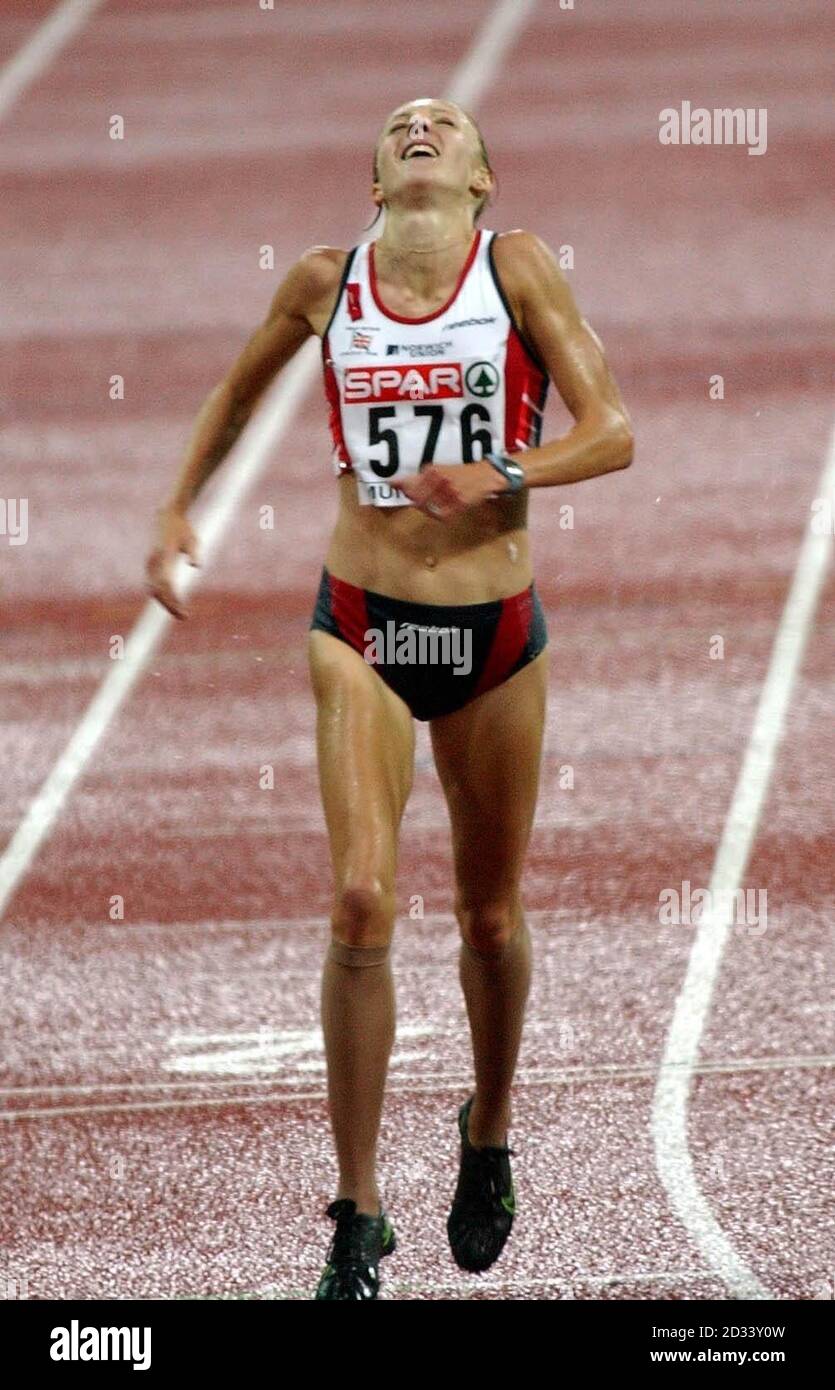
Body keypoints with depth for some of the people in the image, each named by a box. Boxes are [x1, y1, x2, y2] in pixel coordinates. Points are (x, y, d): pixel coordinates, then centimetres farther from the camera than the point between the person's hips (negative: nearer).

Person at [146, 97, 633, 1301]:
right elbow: (241, 388, 23)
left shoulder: (518, 267, -3)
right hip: (362, 628, 0)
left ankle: (488, 1138, 41)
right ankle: (359, 1221, -9)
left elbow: (612, 433, -8)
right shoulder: (326, 284, 3)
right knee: (362, 903, -15)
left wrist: (498, 478, -23)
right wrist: (178, 511, 19)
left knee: (490, 916, 12)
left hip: (494, 633, 0)